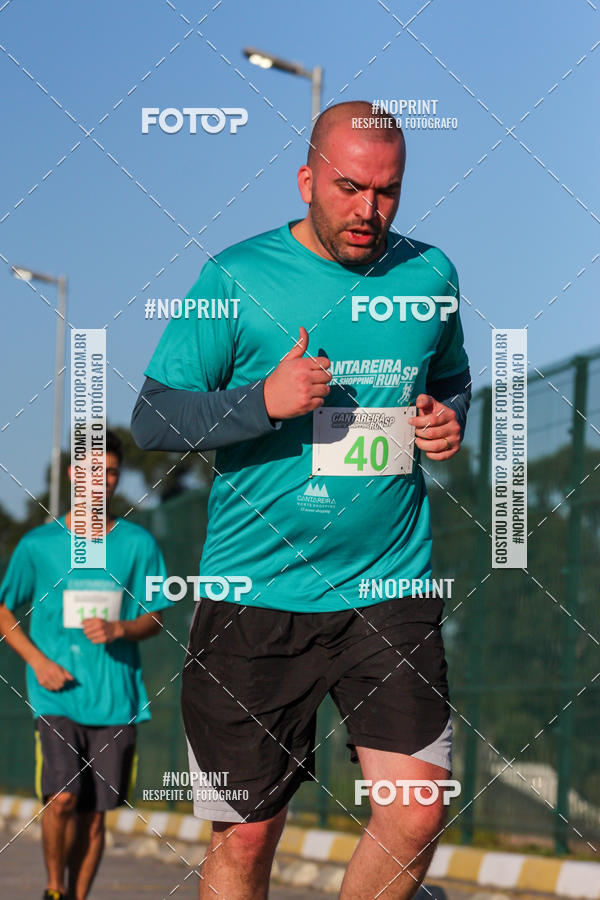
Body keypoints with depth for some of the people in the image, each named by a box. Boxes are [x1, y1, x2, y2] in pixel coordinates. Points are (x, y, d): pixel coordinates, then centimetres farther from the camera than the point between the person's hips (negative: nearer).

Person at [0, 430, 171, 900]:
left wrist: (118, 629, -13)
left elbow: (155, 618, 9)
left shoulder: (138, 544, 6)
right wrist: (39, 661, -3)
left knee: (93, 813, 4)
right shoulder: (39, 544, 4)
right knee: (61, 799, -16)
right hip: (57, 696, -1)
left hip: (116, 698, 2)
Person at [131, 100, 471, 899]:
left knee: (417, 813, -10)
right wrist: (263, 401, -20)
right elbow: (150, 418, -4)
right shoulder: (237, 278, -3)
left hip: (390, 587, 3)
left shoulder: (429, 275, 8)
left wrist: (448, 422, 3)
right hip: (254, 594, -2)